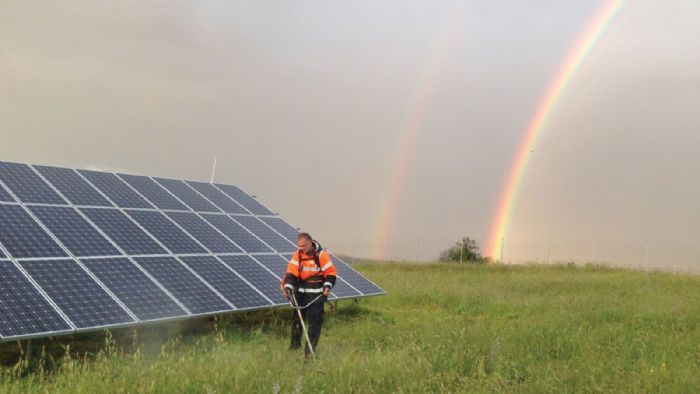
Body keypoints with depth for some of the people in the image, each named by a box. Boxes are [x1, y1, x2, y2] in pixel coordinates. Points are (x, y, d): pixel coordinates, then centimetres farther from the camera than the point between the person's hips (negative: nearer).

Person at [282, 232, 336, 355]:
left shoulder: (321, 255, -10)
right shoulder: (297, 255, -3)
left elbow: (330, 272, -5)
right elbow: (291, 273, -10)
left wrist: (327, 286, -18)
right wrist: (288, 287, -23)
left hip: (316, 294, -3)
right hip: (301, 292, 4)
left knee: (315, 321, -5)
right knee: (296, 317, 11)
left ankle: (310, 350, 3)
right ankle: (295, 345, 29)